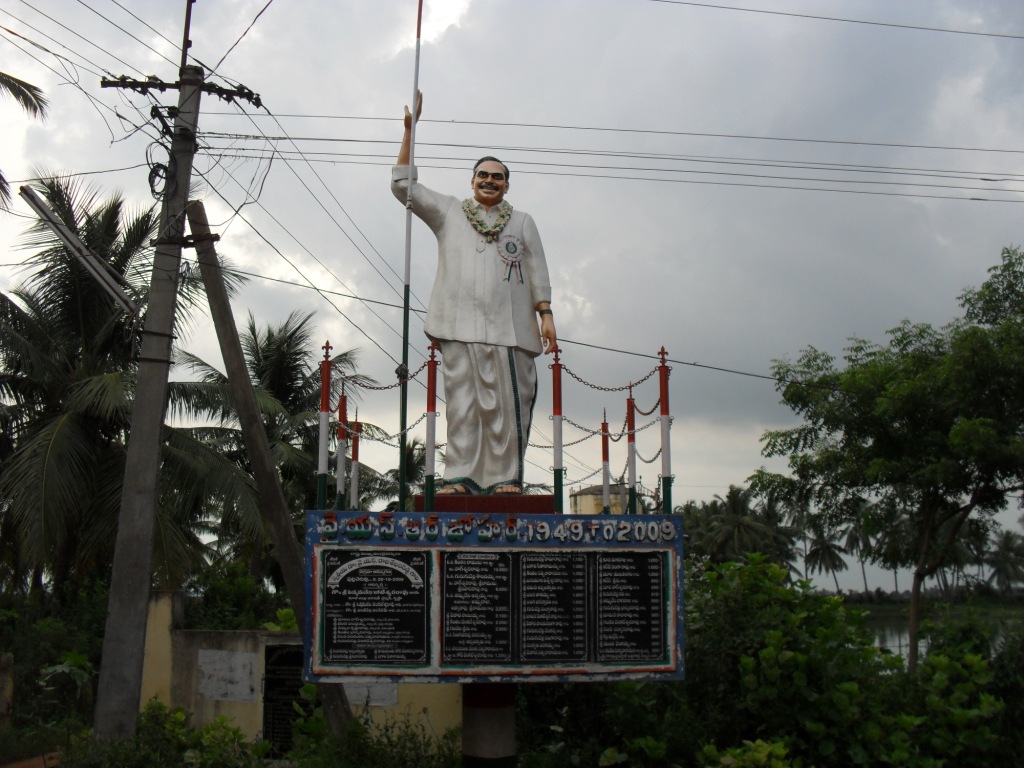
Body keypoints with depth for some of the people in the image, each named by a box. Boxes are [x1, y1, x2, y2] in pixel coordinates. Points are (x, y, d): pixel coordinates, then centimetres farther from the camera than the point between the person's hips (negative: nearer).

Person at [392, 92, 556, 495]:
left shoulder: (522, 222, 20)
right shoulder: (449, 212, 20)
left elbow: (537, 273, 14)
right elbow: (404, 185, 14)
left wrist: (546, 316, 2)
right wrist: (409, 131, 8)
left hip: (509, 327, 0)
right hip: (460, 326, 0)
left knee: (507, 404, -6)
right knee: (462, 402, -4)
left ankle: (506, 477, -3)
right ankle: (459, 476, -4)